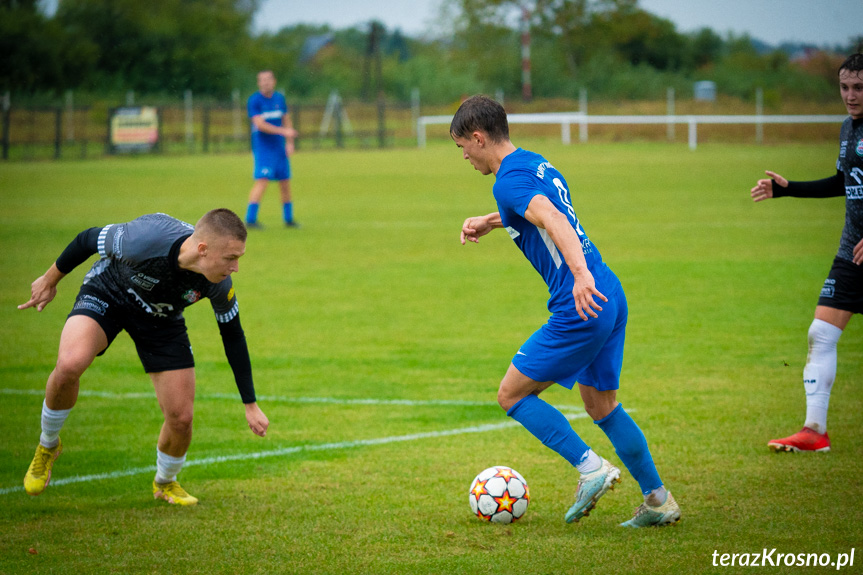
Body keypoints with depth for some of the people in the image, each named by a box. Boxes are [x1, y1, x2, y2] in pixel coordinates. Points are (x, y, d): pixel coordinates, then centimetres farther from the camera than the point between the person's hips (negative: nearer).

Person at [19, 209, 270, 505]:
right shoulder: (145, 239, -40)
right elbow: (88, 239, -19)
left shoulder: (220, 283, -27)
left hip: (162, 318, 3)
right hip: (106, 293, -3)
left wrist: (250, 404, -3)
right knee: (70, 365, -33)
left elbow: (233, 335, -8)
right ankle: (47, 446, -4)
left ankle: (165, 483, 29)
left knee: (181, 419, -5)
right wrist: (50, 281, -2)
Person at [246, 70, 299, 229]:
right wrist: (283, 131, -22)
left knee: (285, 182, 10)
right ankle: (250, 219, -17)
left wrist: (289, 143, 7)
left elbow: (286, 121, 17)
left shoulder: (279, 98, 9)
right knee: (262, 180, -17)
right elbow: (260, 124, -18)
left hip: (280, 148, 6)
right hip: (263, 148, -6)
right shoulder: (254, 100, -10)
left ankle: (288, 218, 22)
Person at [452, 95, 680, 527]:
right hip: (609, 296, 9)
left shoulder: (508, 180, -11)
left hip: (581, 307, -9)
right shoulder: (536, 163, 18)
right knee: (601, 405, 19)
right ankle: (658, 501, 18)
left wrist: (580, 274, -42)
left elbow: (554, 221, -29)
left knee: (512, 394, 3)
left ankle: (591, 467, -5)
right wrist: (490, 221, 37)